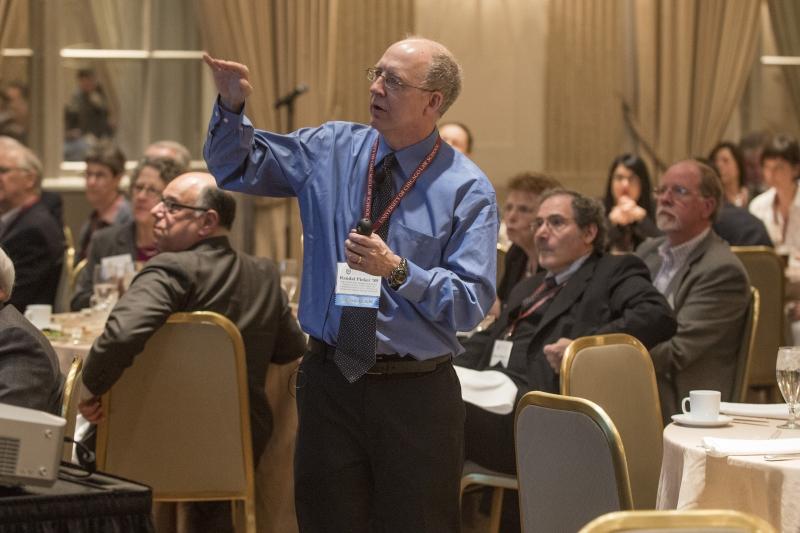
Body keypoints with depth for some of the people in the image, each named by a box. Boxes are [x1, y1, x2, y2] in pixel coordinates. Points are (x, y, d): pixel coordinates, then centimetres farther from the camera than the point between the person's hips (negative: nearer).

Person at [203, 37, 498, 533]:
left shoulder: (467, 190, -7)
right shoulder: (331, 149, 5)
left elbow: (472, 303, -12)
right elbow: (236, 167, 9)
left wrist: (397, 270, -25)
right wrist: (232, 106, -9)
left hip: (415, 395, -3)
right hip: (330, 379, 3)